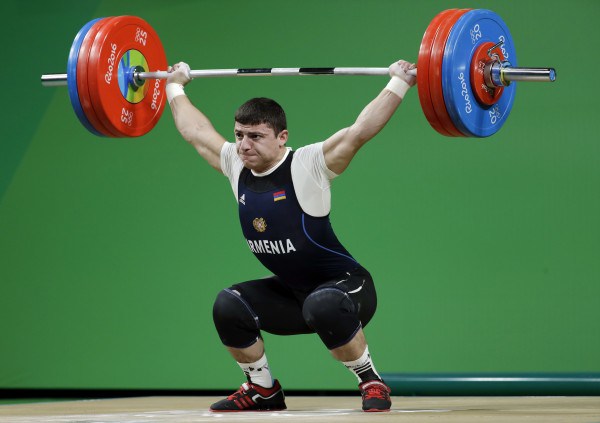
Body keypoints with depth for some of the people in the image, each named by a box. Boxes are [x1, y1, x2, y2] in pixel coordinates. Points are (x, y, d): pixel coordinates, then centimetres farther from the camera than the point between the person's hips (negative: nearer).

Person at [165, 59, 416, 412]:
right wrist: (175, 87, 23)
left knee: (324, 306, -38)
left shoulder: (308, 166, -20)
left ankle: (372, 383, -16)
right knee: (229, 306, -14)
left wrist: (399, 83, -34)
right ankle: (263, 390, 6)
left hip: (345, 285, -6)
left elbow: (360, 130, -31)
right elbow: (195, 131, 12)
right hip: (291, 292, 6)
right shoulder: (236, 166, -3)